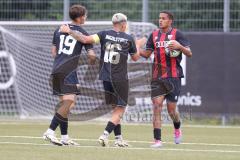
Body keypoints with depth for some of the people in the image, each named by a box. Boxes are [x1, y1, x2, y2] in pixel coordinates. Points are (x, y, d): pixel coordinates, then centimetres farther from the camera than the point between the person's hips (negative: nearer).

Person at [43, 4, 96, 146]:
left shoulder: (59, 30, 16)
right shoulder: (83, 34, 0)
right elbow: (91, 55, -3)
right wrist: (93, 62, 18)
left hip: (56, 70, 7)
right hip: (69, 71, -7)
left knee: (64, 103, 13)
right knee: (69, 102, -11)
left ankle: (65, 137, 12)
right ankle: (50, 131, -22)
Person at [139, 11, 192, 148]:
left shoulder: (177, 34, -2)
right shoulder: (154, 35, 11)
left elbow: (189, 53, -6)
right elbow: (147, 54, 17)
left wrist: (179, 46, -26)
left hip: (173, 77, -3)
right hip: (157, 78, 3)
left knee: (171, 110, 1)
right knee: (157, 105, -10)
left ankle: (177, 129, 34)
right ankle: (157, 140, -10)